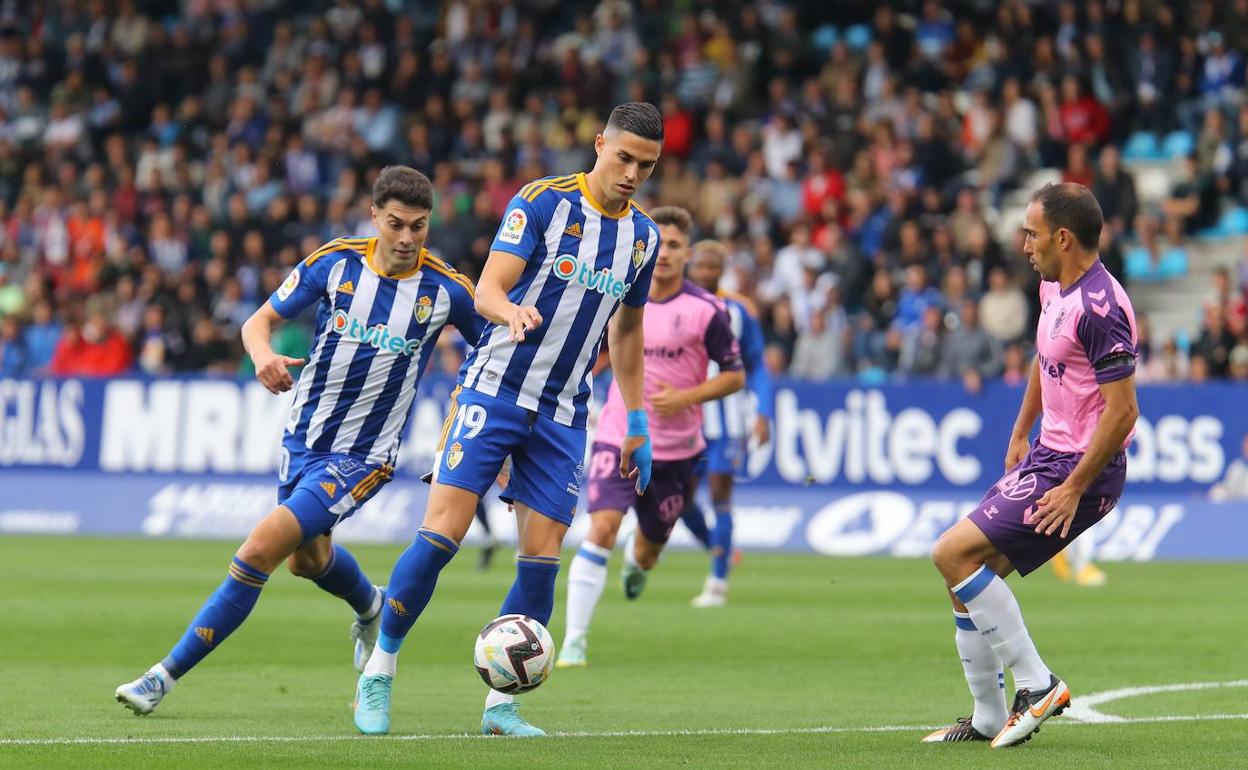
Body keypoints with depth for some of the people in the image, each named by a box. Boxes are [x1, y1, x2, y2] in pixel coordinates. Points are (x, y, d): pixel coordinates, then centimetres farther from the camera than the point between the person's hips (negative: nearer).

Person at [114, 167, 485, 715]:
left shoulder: (446, 289, -11)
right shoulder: (335, 263, -7)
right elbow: (258, 322, 0)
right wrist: (263, 354, -24)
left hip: (362, 457, -4)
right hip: (303, 437, 4)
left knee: (261, 549, -18)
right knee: (306, 559, 26)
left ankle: (165, 676, -11)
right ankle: (370, 609, 62)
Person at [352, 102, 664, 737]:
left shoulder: (643, 235, 9)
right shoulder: (542, 202, -7)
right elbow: (487, 289, -14)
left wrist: (637, 424, 20)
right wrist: (512, 311, -37)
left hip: (561, 415, 5)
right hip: (492, 391, -5)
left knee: (541, 558, -3)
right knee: (442, 534, -12)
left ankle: (501, 704, 5)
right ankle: (378, 673, 2)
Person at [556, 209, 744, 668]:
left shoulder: (707, 310, -9)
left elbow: (735, 376, -3)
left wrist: (685, 397, -17)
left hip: (677, 449, 0)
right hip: (618, 439, 0)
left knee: (647, 554, 12)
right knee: (601, 529, -22)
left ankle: (636, 560, 54)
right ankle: (575, 641, -19)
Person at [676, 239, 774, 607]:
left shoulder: (739, 310, 0)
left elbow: (756, 368, 5)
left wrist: (763, 415, -5)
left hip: (726, 417, -2)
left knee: (720, 494, -7)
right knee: (682, 497, 0)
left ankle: (718, 581, -1)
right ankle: (719, 552, 27)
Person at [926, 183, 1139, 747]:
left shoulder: (1099, 307, -22)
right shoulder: (1053, 286, 9)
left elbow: (1123, 410, -24)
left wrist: (1073, 488, -21)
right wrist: (1022, 432, 26)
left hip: (1078, 472, -10)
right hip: (1047, 454, 10)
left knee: (954, 553, -16)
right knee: (967, 576, 8)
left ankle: (1036, 684, -9)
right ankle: (988, 720, 17)